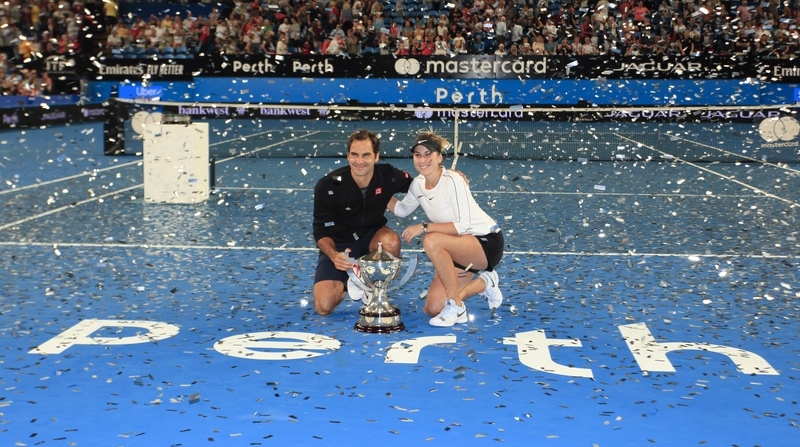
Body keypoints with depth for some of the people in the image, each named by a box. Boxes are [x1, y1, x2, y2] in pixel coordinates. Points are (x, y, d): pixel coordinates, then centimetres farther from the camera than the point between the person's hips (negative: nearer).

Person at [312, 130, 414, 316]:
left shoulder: (388, 176, -18)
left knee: (391, 241, -36)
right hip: (338, 246, -2)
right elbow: (322, 232, -17)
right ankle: (345, 283, 18)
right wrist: (334, 256, -39)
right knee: (324, 307, -18)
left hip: (371, 238, 2)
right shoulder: (327, 186, -23)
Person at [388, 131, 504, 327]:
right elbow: (401, 210, 18)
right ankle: (484, 284, 23)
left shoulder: (453, 181, -22)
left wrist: (424, 227, -31)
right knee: (433, 309, -1)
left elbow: (462, 225, -26)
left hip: (487, 243, -8)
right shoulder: (418, 184, -1)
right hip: (458, 250, 8)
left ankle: (457, 309, -20)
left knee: (432, 241, -35)